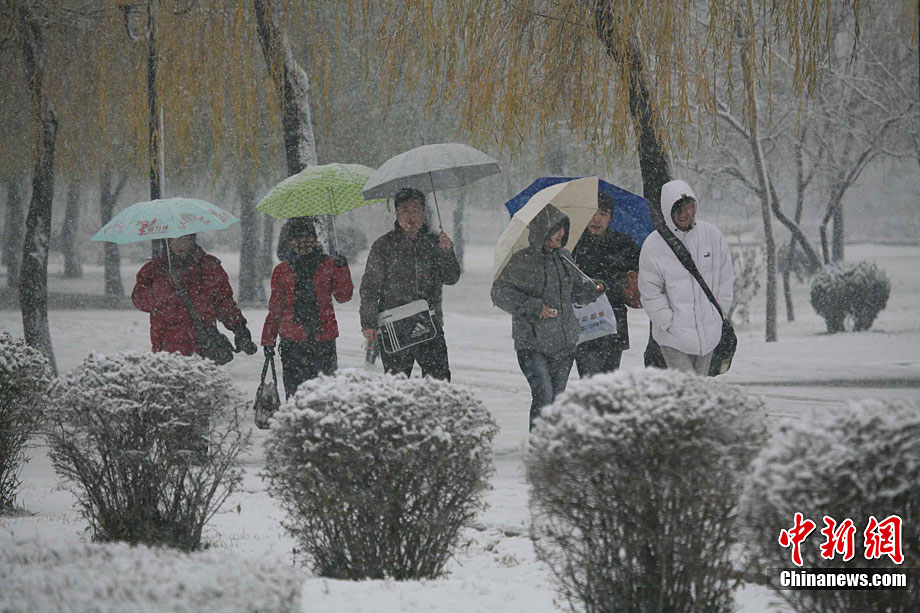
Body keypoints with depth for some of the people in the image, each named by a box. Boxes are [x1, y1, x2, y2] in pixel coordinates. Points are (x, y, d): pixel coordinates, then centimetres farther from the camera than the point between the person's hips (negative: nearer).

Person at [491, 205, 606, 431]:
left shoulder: (564, 258, 10)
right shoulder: (522, 261, -9)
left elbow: (577, 289, 23)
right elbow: (500, 293, -10)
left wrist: (593, 289, 1)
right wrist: (535, 307, -18)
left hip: (564, 343, 6)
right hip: (533, 344, -6)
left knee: (557, 399, 10)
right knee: (543, 397, -16)